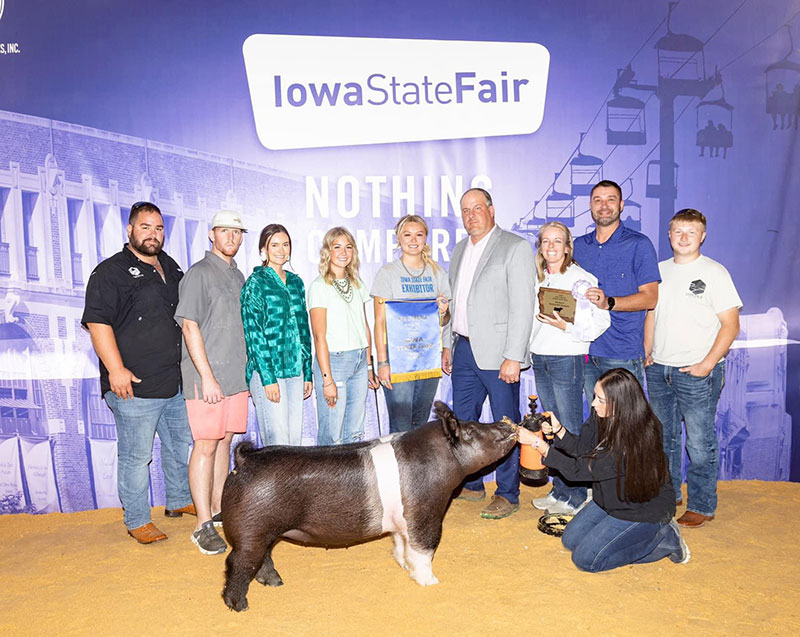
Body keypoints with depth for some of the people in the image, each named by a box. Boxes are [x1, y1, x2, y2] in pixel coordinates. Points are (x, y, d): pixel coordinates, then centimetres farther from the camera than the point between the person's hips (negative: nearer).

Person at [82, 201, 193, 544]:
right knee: (136, 455, 1)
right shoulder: (110, 271, -7)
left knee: (182, 444, 18)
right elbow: (97, 321, -15)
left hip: (176, 383, 8)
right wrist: (116, 369, -22)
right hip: (135, 386, -7)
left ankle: (179, 501, 36)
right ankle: (137, 520, 16)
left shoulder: (170, 268, 15)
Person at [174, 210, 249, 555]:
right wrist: (207, 375, -17)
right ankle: (203, 525, 1)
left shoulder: (238, 276, 16)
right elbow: (190, 326, -12)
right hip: (207, 376, -7)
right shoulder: (198, 274, -6)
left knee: (225, 441, 12)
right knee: (206, 446, -5)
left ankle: (218, 509, 23)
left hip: (236, 375, 7)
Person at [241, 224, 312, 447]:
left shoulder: (296, 282, 14)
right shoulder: (256, 283, -4)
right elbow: (254, 334, -9)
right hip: (267, 370, -6)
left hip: (294, 370, 6)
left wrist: (307, 372, 13)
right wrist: (268, 378, -15)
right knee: (277, 442, -7)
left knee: (296, 439, 8)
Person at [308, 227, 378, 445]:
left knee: (355, 433, 9)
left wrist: (369, 366, 12)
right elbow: (319, 336, -11)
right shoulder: (319, 286, -6)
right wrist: (327, 379, -15)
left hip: (359, 360, 6)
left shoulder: (357, 284, 13)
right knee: (332, 434, -3)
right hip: (334, 360, -6)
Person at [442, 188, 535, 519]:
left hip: (497, 353, -7)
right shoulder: (460, 250, 15)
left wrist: (513, 357, -17)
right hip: (464, 350, 7)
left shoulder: (515, 247, -8)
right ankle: (471, 484, 32)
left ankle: (508, 494, 18)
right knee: (462, 420, 15)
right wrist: (447, 345, 16)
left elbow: (522, 306, -13)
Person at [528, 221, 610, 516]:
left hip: (567, 361, -7)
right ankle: (559, 490, 24)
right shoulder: (538, 279, 12)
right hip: (540, 359, 7)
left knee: (571, 430, 0)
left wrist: (565, 326, -21)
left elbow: (600, 322, -13)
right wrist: (530, 353, 10)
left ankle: (575, 496, 11)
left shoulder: (581, 279, -9)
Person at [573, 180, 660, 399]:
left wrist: (609, 303, -23)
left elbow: (650, 298, -8)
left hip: (623, 355, -4)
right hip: (585, 350, 4)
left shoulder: (638, 244, -2)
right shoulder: (578, 245, 13)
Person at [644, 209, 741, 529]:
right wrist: (647, 353, 8)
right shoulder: (660, 270, 10)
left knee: (700, 443, 1)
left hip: (697, 373, -5)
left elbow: (730, 324, -7)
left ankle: (702, 505, 16)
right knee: (664, 437, 16)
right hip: (658, 370, 5)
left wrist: (707, 364, -14)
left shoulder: (714, 273, -5)